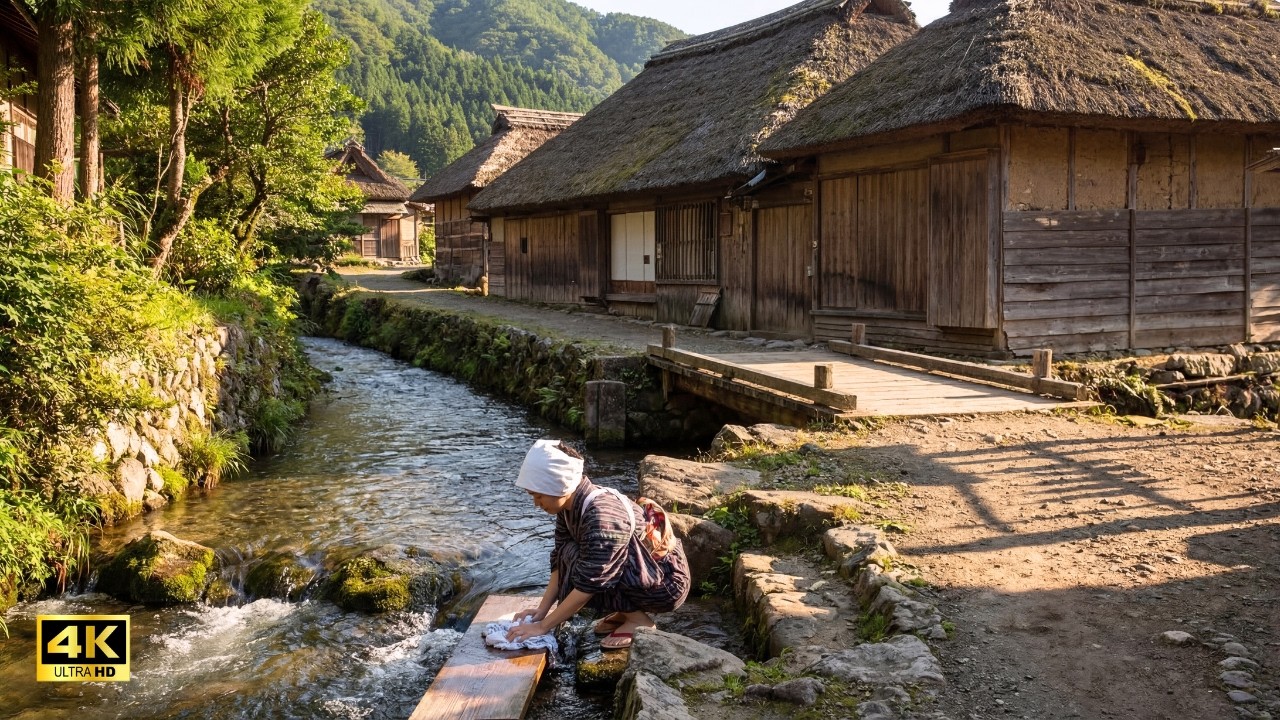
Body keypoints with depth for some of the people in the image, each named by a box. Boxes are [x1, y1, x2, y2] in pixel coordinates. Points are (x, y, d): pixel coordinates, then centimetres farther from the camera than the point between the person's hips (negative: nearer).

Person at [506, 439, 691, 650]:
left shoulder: (602, 515, -31)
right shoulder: (571, 505, -5)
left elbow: (589, 583, -30)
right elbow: (560, 560, 1)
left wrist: (542, 627, -24)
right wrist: (542, 610, -8)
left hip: (667, 582, -9)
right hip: (641, 571, 9)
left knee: (577, 558, -21)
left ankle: (637, 619, -7)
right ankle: (628, 609, 8)